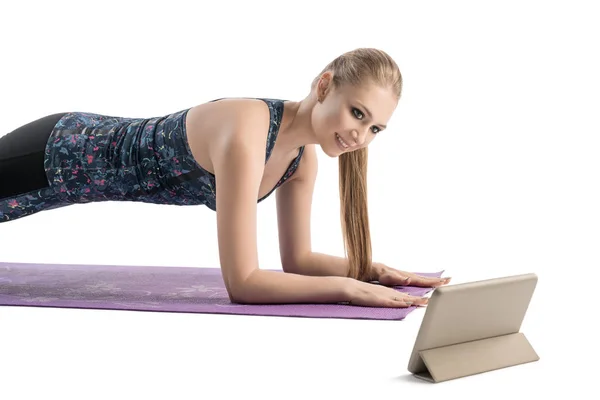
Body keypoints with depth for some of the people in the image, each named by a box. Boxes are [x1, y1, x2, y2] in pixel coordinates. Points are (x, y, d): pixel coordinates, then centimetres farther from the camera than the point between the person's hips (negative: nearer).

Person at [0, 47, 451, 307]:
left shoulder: (303, 153, -13)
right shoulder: (246, 133, -39)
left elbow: (297, 258, -2)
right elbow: (242, 282, -38)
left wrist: (368, 268, -16)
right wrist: (348, 287, -38)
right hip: (59, 152, -7)